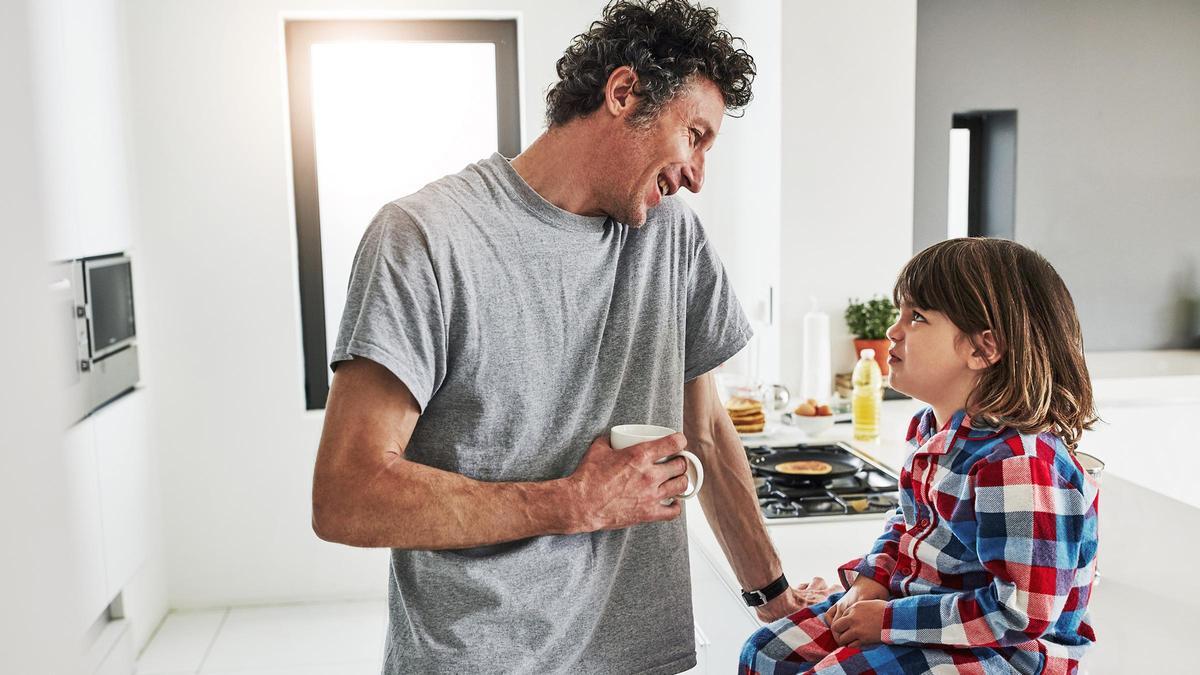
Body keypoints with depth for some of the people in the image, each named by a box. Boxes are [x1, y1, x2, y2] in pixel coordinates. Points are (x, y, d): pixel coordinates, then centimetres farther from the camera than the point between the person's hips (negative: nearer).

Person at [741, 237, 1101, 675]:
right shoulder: (930, 428, 2)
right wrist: (869, 582, 0)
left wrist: (889, 620, -21)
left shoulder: (1020, 463, -28)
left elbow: (1021, 613, -28)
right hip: (911, 599, 9)